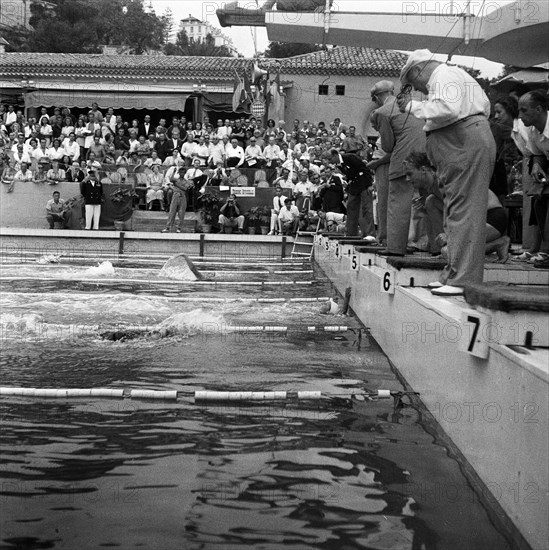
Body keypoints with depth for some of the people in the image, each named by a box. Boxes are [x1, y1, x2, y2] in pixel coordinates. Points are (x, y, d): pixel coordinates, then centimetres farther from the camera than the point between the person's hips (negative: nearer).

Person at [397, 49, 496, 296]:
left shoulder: (444, 76, -7)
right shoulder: (452, 76, 25)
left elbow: (447, 109, -25)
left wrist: (413, 106, -12)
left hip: (466, 146, -11)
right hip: (464, 146, 11)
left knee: (463, 212, -13)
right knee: (456, 212, 12)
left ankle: (464, 280, -14)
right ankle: (454, 273, 17)